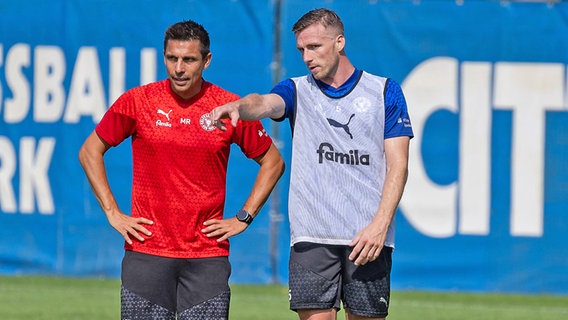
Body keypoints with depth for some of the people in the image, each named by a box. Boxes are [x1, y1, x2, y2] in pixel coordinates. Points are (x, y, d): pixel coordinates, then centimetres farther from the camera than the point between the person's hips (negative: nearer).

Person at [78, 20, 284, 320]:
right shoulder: (138, 101, 0)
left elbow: (272, 162, 13)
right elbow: (90, 152, 11)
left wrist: (243, 218, 5)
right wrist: (113, 213, 4)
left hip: (208, 254, 0)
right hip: (147, 250, 0)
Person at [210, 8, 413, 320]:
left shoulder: (385, 91, 7)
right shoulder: (298, 91, 10)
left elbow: (397, 165, 2)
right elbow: (265, 103, -14)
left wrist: (379, 225, -11)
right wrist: (238, 106, -39)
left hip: (368, 237, -1)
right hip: (311, 236, 1)